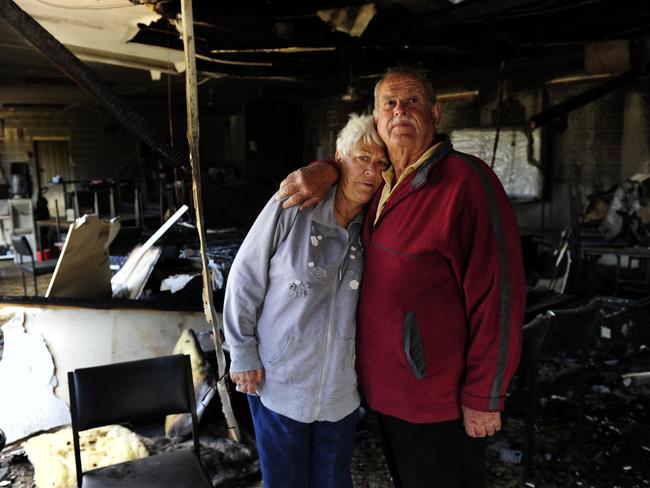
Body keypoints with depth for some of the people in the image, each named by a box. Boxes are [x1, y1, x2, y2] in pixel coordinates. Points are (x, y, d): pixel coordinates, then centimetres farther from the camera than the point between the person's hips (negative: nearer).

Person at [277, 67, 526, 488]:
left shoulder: (466, 180, -20)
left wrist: (484, 398, -17)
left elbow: (498, 293, -21)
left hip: (439, 403, -7)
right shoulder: (384, 184, 3)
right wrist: (324, 172, 1)